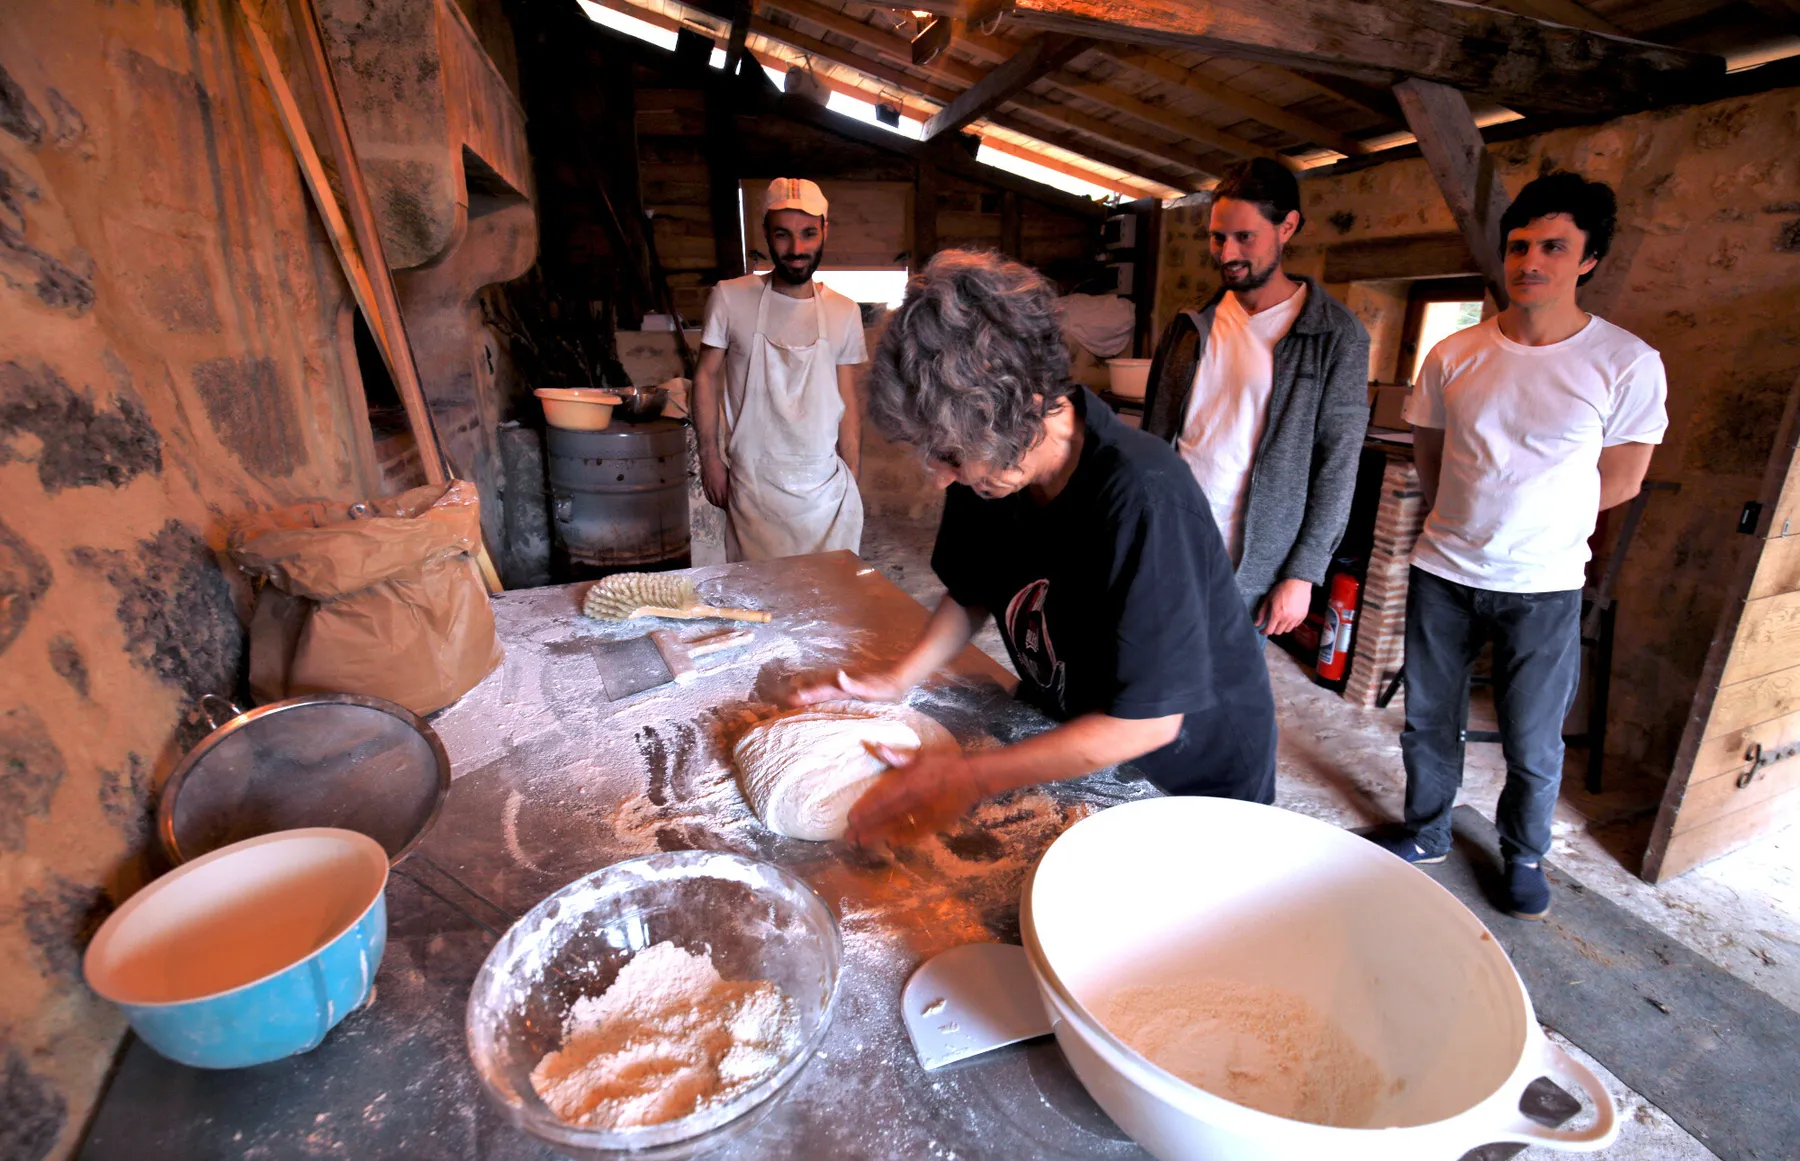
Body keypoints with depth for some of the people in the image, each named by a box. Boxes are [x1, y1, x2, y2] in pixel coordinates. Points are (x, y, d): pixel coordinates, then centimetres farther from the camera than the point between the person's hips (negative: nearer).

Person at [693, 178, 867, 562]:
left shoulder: (845, 312, 4)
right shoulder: (730, 298, -2)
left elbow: (847, 403, 7)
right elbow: (706, 376, 4)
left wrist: (852, 482, 5)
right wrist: (710, 457, -1)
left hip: (826, 489, 2)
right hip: (752, 487, -1)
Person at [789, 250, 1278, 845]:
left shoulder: (1142, 499, -35)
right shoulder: (984, 467, -14)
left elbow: (1149, 720, -31)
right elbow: (974, 593, 4)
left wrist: (971, 778, -30)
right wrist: (899, 677, -10)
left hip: (1200, 768, -5)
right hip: (1065, 739, 6)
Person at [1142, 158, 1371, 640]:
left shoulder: (1336, 335, -3)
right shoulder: (1191, 323, 9)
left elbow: (1337, 467, -4)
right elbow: (1154, 434, 10)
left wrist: (1303, 574, -8)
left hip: (1250, 565, -3)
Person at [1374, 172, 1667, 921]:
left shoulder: (1628, 364, -7)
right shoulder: (1453, 356, -1)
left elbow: (1620, 481, 0)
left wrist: (1526, 519, 1)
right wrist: (1475, 518, 5)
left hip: (1543, 586, -2)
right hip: (1442, 573, 2)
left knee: (1533, 745, 9)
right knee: (1428, 722, 14)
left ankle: (1524, 856, 36)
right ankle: (1427, 833, 36)